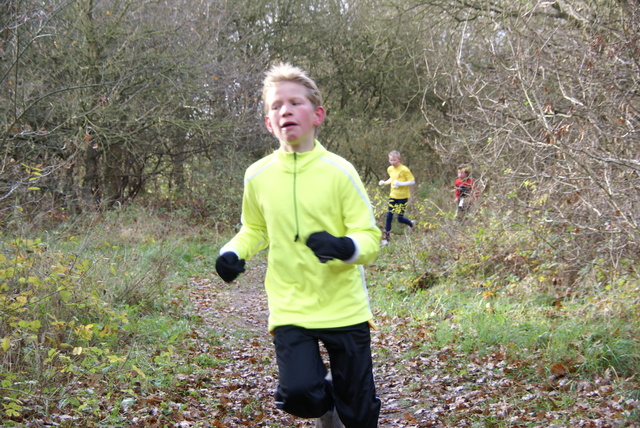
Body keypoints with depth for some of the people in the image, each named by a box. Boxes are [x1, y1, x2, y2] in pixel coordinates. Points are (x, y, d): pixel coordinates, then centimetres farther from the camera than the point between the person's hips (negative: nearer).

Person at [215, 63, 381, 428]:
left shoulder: (339, 171, -10)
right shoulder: (258, 176, -2)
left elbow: (371, 239, -8)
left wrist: (344, 247, -30)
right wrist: (233, 252, -5)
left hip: (345, 308, -1)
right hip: (291, 309, 1)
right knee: (299, 394, -18)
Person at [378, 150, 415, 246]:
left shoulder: (404, 170, -16)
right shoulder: (390, 169, 4)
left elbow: (412, 181, -16)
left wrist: (400, 183, -26)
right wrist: (385, 182, 6)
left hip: (402, 196, -5)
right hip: (393, 195, 6)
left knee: (400, 218, -1)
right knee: (389, 216, 0)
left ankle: (411, 225, 33)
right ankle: (386, 239, 6)